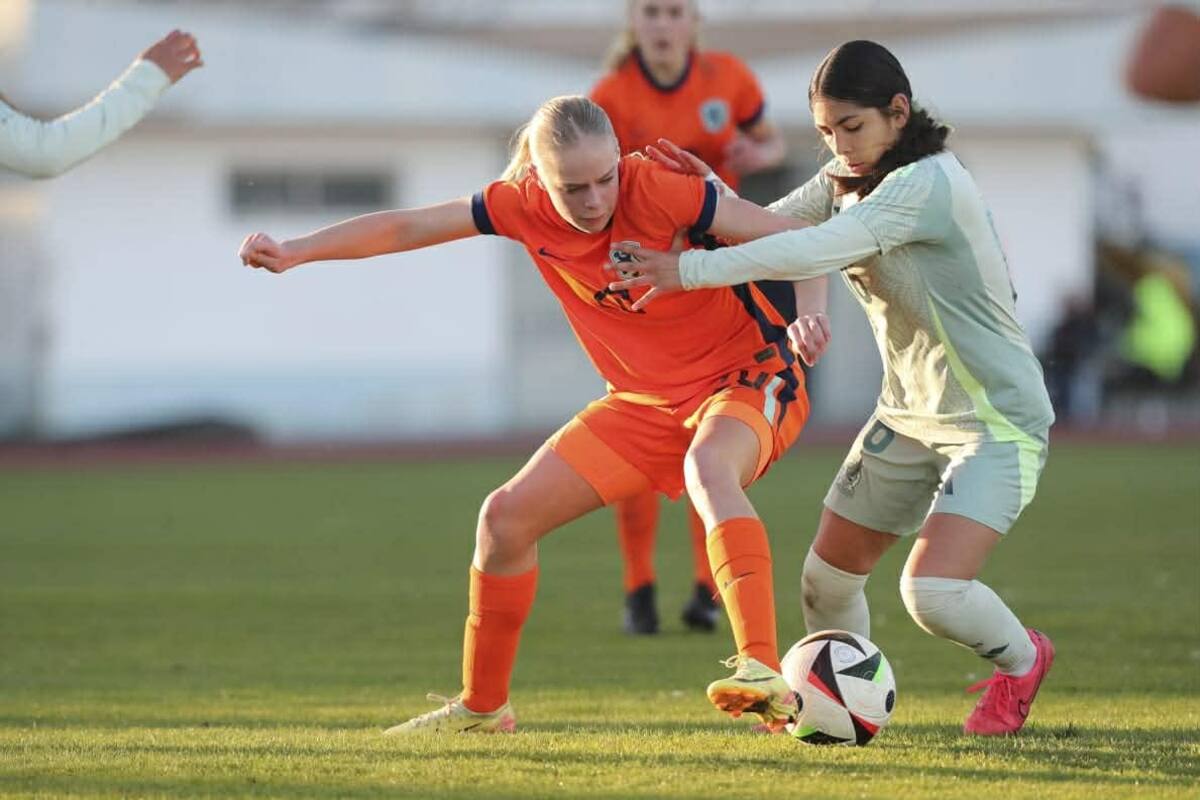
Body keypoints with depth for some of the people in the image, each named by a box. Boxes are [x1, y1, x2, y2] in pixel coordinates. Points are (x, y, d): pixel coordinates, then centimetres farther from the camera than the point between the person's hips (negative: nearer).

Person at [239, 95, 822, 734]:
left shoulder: (658, 191, -24)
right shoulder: (525, 207, -9)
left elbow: (794, 236, -22)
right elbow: (406, 228, -1)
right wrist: (294, 252, -9)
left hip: (748, 380, -6)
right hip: (642, 400, 6)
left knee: (708, 467, -41)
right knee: (506, 517, 2)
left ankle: (763, 673, -50)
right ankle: (481, 706, 22)